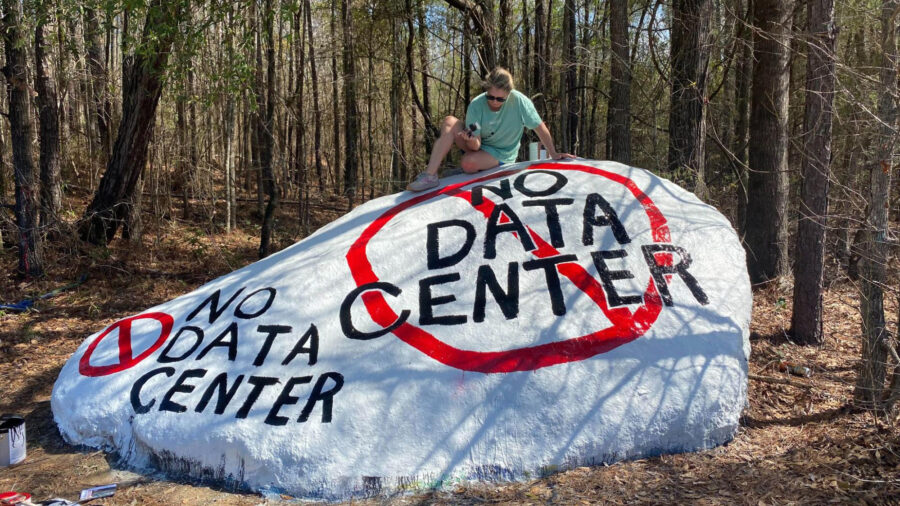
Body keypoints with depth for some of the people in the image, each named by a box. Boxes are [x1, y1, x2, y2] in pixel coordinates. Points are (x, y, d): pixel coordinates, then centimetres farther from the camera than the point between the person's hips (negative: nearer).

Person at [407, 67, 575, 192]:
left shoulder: (519, 101, -22)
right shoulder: (476, 105, -16)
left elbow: (540, 127, -11)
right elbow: (476, 146, -19)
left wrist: (553, 154, -7)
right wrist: (472, 141, -42)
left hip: (501, 154, -3)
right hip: (478, 145, 3)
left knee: (469, 163, -37)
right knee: (449, 122, -25)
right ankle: (430, 175, -30)